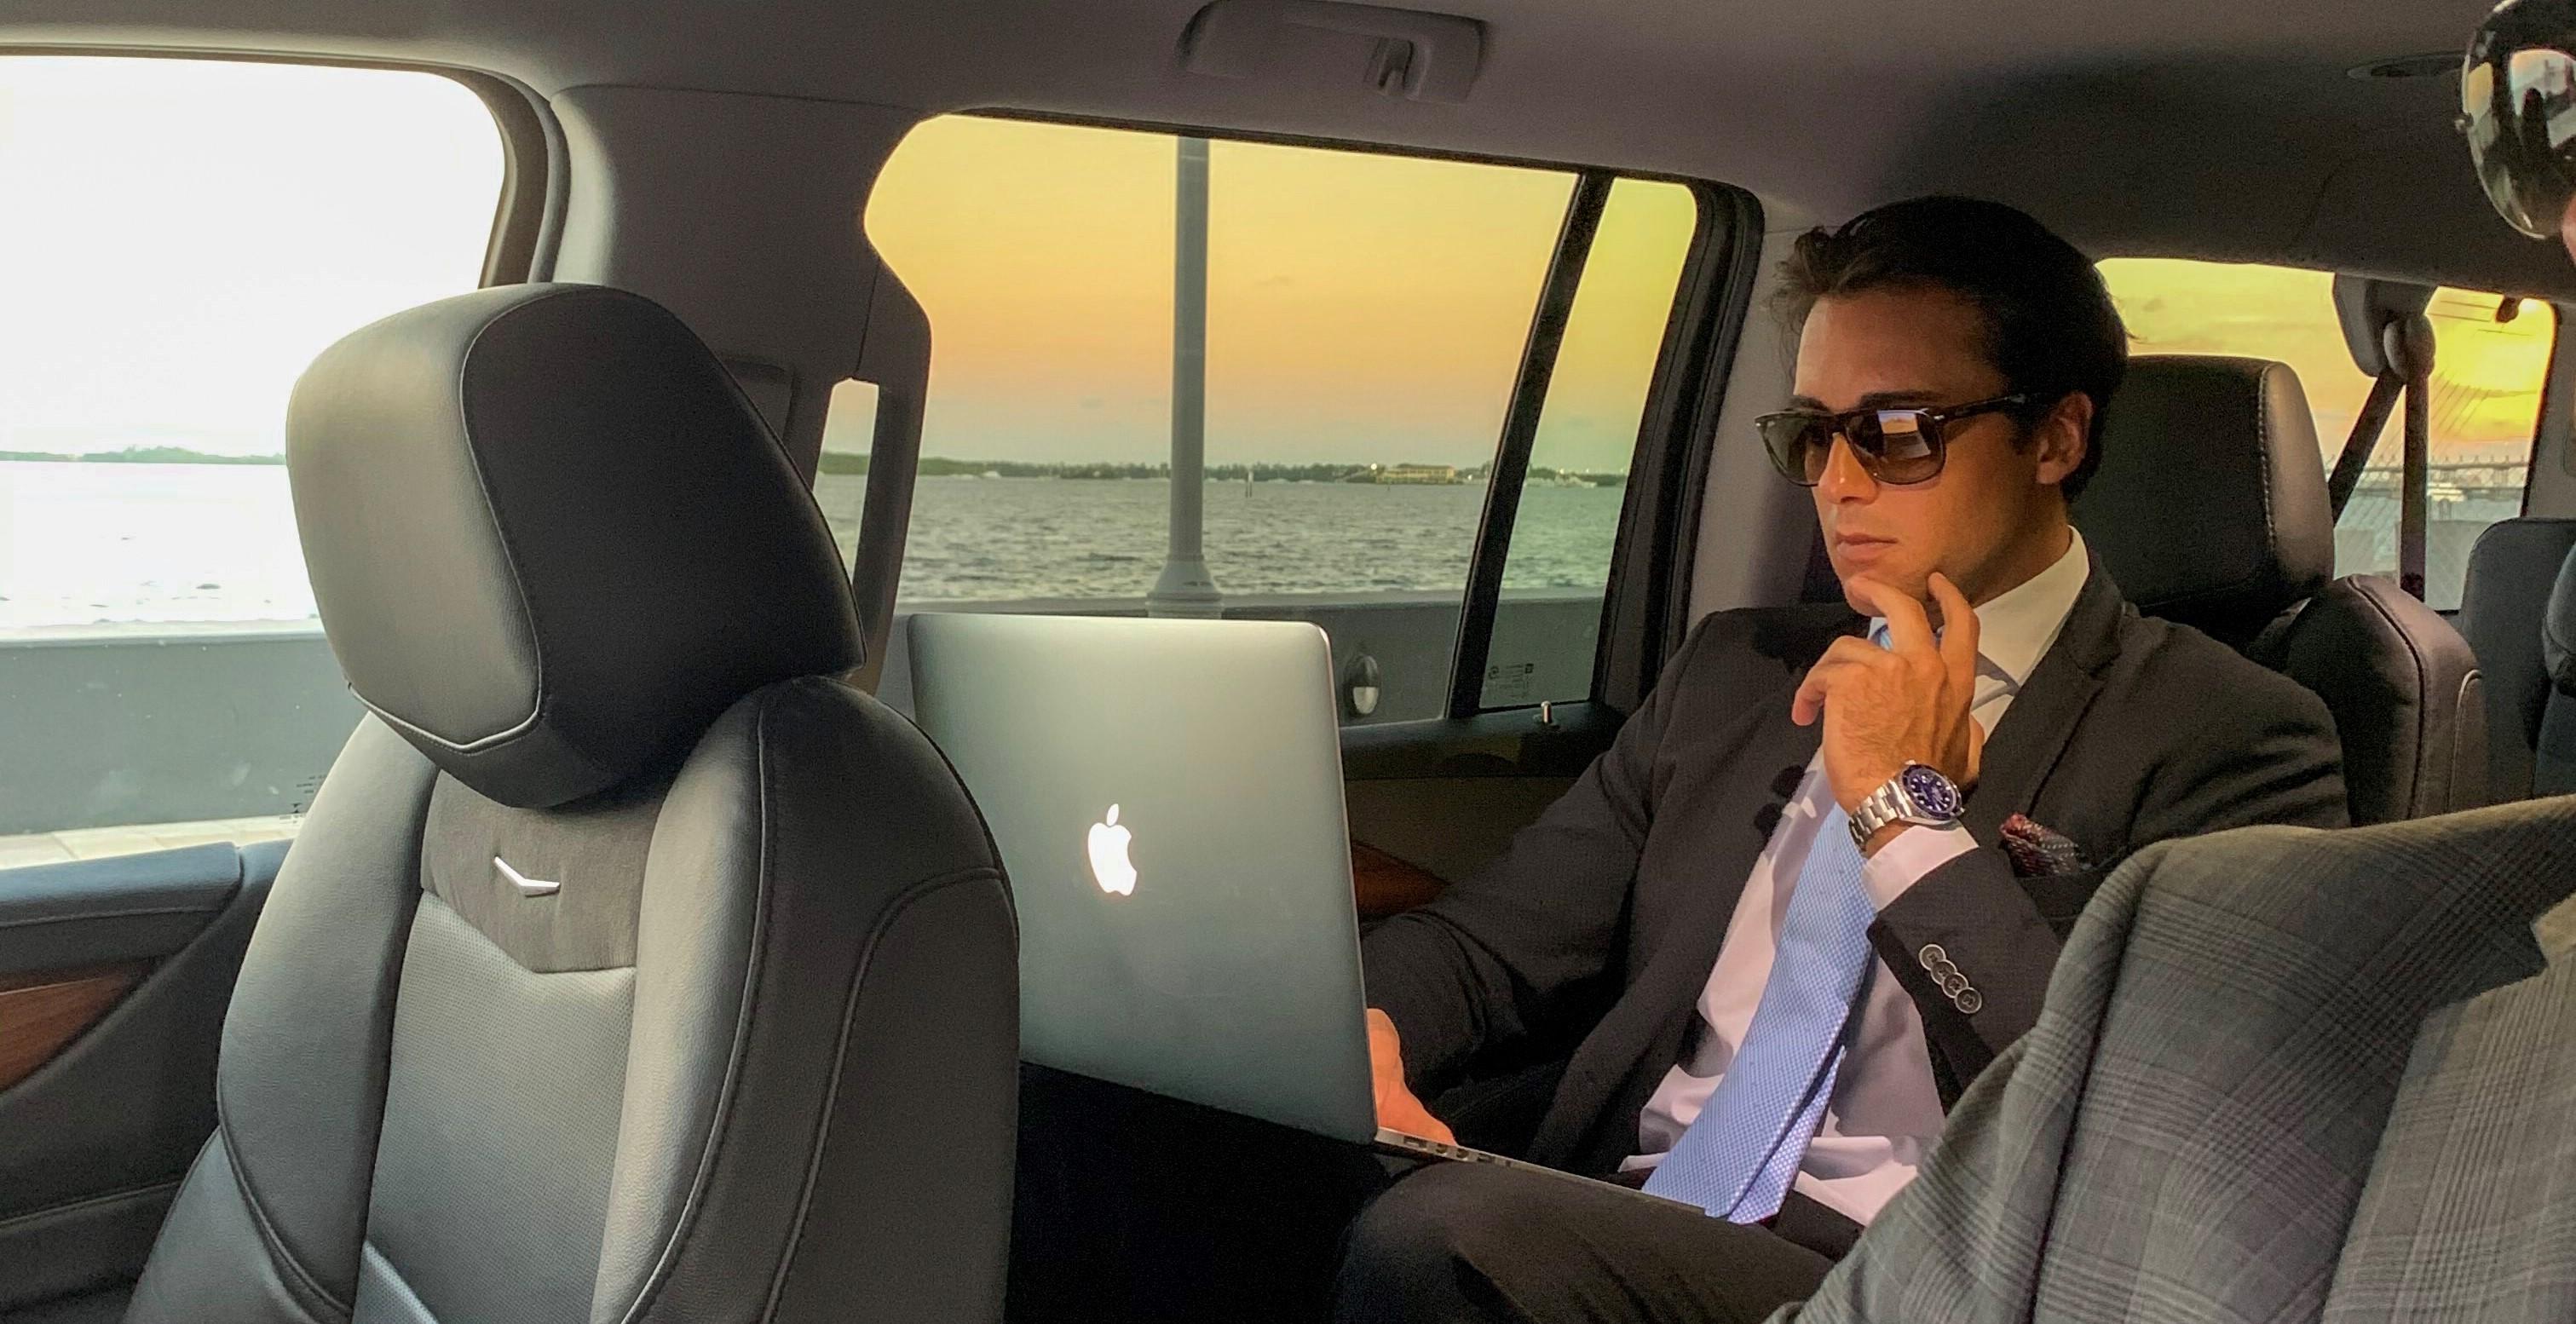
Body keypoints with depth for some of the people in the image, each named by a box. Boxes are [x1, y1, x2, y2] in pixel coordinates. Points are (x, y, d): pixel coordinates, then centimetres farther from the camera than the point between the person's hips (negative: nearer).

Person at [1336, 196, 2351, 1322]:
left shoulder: (2227, 736, -1)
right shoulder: (1733, 673, 17)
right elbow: (1490, 943, 14)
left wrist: (1910, 812, -10)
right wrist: (1367, 1028, -10)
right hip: (1613, 1224, 5)